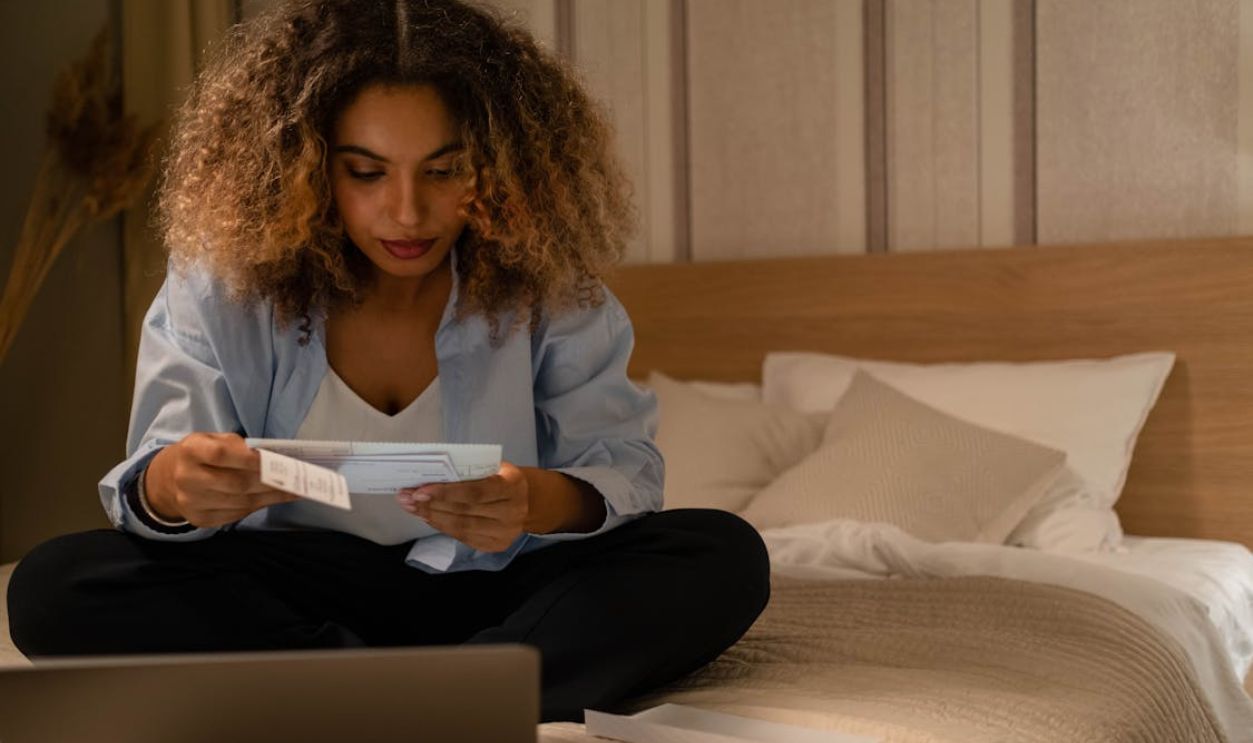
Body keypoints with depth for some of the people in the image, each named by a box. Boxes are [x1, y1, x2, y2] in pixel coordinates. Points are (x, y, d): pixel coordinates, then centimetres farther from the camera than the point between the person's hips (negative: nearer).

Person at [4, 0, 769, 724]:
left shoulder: (546, 282, -10)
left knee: (723, 555, -23)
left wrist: (546, 502, -37)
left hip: (493, 595, 0)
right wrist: (172, 485, -39)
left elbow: (623, 462, -12)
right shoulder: (226, 278, -9)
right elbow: (150, 480, -13)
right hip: (298, 591, 1)